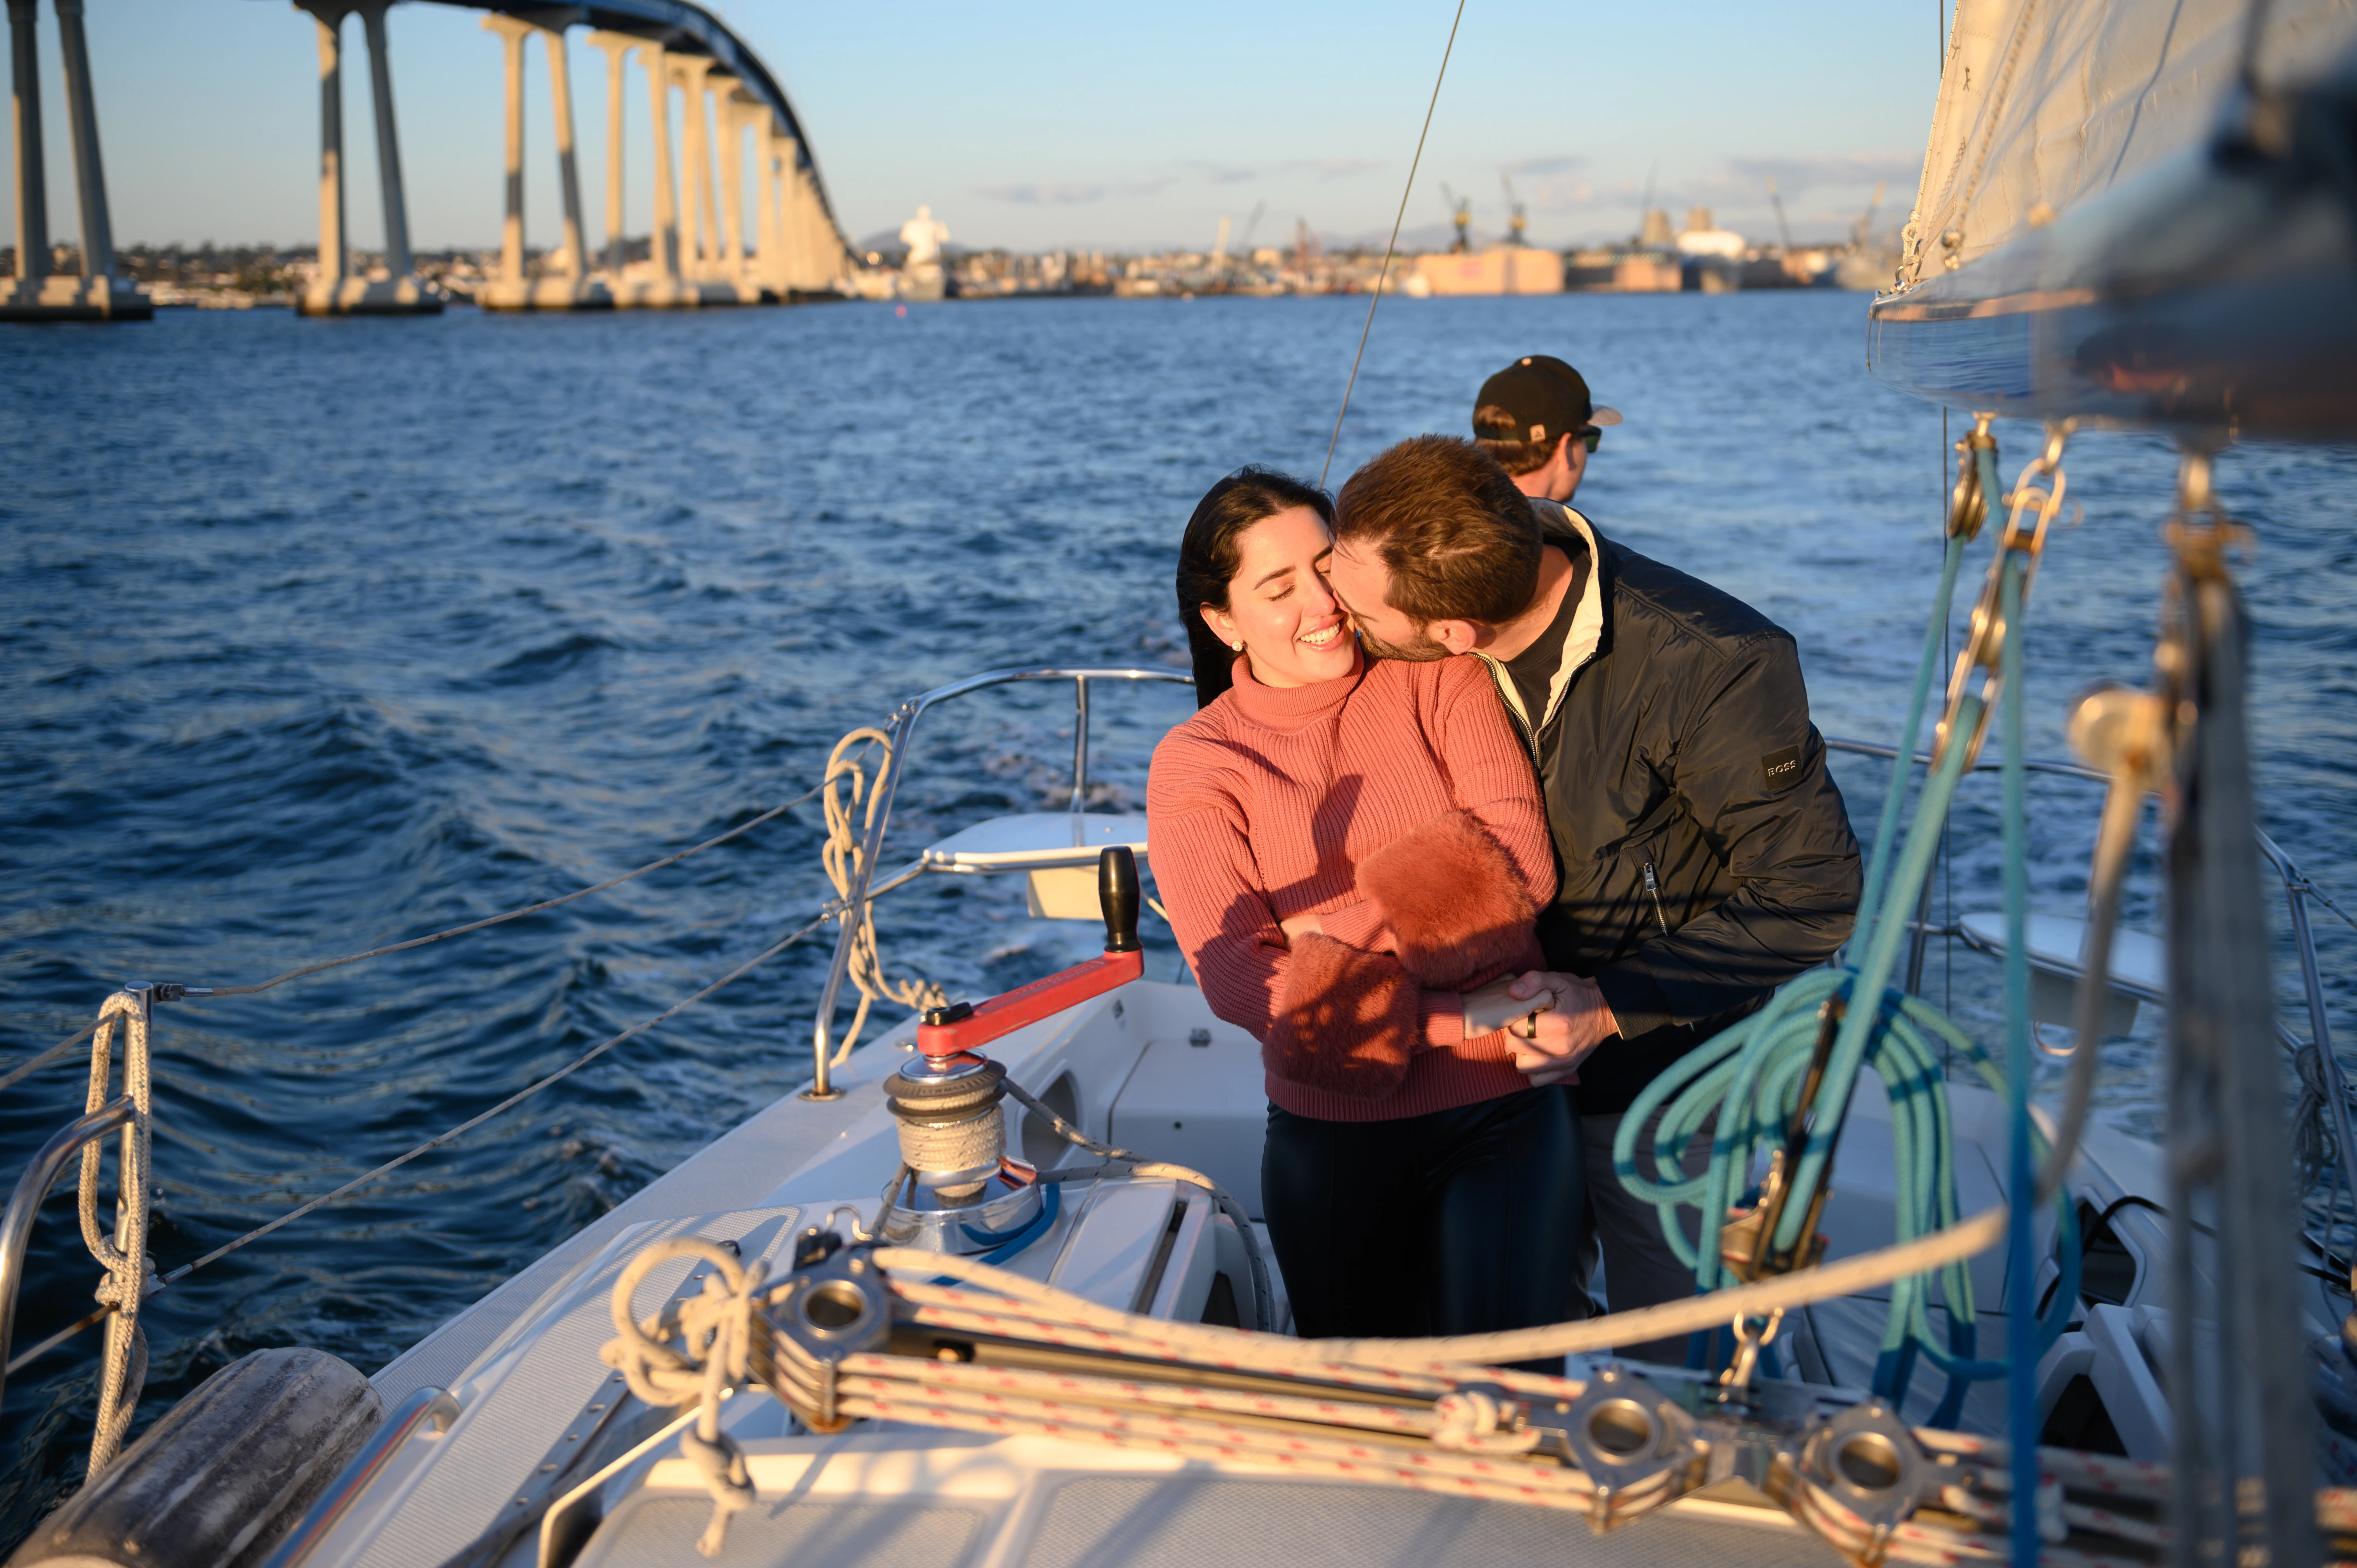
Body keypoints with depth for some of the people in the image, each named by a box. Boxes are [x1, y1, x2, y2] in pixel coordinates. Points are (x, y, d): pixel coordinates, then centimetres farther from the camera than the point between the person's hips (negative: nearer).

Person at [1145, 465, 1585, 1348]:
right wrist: (1457, 1022, -19)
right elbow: (1233, 978, -14)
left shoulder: (1435, 676, 1)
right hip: (1335, 1138, 1)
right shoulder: (1195, 764, -2)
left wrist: (1333, 931, -16)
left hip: (1505, 1111, 0)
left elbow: (1522, 866, -10)